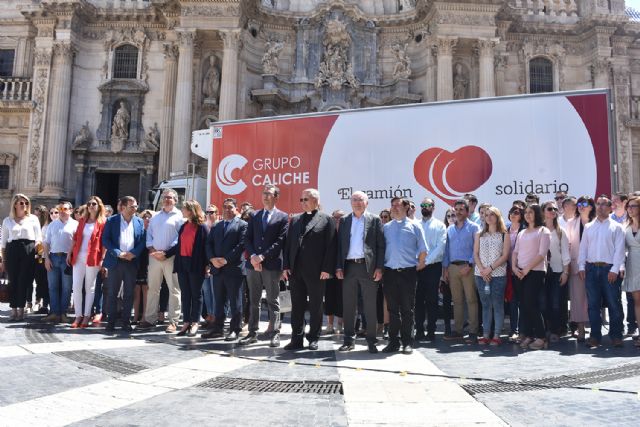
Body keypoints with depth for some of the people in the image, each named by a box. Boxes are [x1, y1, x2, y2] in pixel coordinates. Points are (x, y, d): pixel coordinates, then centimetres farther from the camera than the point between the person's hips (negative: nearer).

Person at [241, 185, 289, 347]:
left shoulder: (283, 217, 1)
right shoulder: (254, 216, 14)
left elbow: (280, 241, -8)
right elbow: (247, 239, 9)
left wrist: (262, 257, -14)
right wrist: (253, 256, -8)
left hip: (272, 265, -4)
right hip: (253, 264, 4)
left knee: (273, 301, 2)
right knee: (253, 301, 9)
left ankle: (274, 334, 6)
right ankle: (252, 333, 15)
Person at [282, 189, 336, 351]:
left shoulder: (326, 220, 0)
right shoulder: (295, 220, 14)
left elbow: (331, 246, -6)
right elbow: (287, 244, 12)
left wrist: (327, 269, -12)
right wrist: (286, 266, 3)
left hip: (316, 271, -4)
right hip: (295, 270, 4)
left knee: (315, 307, 6)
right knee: (297, 306, 8)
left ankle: (313, 339, 17)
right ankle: (296, 339, 15)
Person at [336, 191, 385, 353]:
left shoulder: (375, 220, 4)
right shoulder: (344, 220, 12)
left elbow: (381, 245, 0)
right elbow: (339, 245, 10)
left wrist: (379, 268, -7)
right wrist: (339, 267, 1)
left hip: (368, 267, -2)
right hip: (349, 267, 3)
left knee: (370, 306, 3)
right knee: (348, 306, 6)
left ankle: (371, 341, 11)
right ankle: (349, 340, 15)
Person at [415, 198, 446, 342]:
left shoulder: (439, 225, 3)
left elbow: (440, 247, -7)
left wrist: (426, 261, -14)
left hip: (433, 266, -3)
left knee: (431, 300, 2)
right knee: (418, 299, 5)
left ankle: (431, 331, 8)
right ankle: (419, 331, 11)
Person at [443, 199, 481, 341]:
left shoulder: (473, 227, 1)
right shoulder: (450, 229, 17)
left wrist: (469, 265, -14)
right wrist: (446, 268, 8)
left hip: (467, 267, -5)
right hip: (453, 267, 5)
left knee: (471, 300, -4)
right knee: (457, 300, 8)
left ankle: (473, 331, 0)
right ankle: (458, 330, 14)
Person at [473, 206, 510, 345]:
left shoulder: (504, 235, 3)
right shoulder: (479, 235, 12)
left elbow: (505, 255, -5)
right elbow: (475, 254, 6)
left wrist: (490, 268, -13)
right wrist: (482, 270, -8)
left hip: (498, 274, -3)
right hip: (481, 274, 3)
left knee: (498, 305, -2)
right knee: (485, 305, 6)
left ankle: (496, 336, 3)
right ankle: (485, 335, 9)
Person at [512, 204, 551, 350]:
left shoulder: (543, 231, -1)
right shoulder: (522, 233, 18)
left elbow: (542, 254, -10)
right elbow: (515, 251, 15)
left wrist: (527, 269, -13)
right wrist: (514, 267, -2)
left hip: (536, 272, -6)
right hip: (520, 273, 6)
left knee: (531, 304, -10)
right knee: (524, 305, 4)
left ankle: (541, 337, -1)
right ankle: (528, 335, 11)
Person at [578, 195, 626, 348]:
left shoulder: (616, 227, 4)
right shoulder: (588, 227, 14)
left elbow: (619, 249, -3)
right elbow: (583, 248, 12)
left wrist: (615, 269, -12)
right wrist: (581, 266, 2)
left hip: (609, 269, -3)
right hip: (591, 269, 3)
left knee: (614, 304, 0)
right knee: (593, 304, 5)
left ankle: (616, 335, 10)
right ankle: (595, 335, 11)